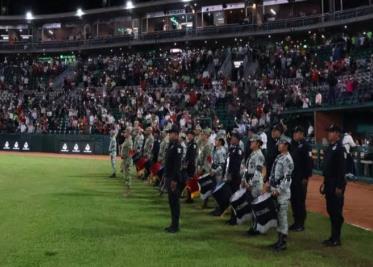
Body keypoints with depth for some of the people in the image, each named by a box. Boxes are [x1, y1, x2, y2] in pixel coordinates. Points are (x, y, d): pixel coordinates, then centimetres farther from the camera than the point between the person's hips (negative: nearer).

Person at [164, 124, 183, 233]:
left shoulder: (177, 147, -16)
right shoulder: (171, 145, 14)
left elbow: (177, 165, -21)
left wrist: (174, 180, -23)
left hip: (174, 179, -9)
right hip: (169, 177, 10)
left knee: (175, 201, -3)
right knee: (171, 201, 13)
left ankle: (175, 226, 3)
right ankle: (173, 224, 22)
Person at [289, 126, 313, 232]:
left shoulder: (305, 146, -10)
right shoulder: (293, 145, 12)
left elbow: (309, 162, -15)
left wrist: (306, 177, -18)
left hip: (301, 178, -7)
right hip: (291, 177, 7)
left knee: (300, 200, -1)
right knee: (293, 200, 11)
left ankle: (301, 224, 8)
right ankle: (296, 222, 20)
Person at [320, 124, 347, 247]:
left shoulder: (340, 149, -15)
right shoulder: (330, 147, 14)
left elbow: (342, 169, -19)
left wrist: (339, 187, -22)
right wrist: (325, 183, 19)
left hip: (336, 185, -10)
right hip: (329, 183, 10)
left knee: (336, 212, -3)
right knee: (330, 210, 14)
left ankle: (336, 239, 4)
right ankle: (333, 236, 23)